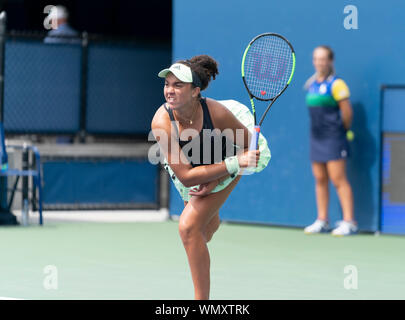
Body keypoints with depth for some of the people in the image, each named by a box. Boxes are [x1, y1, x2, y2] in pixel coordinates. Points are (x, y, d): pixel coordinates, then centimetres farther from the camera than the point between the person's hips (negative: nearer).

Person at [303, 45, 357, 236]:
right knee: (320, 180, 8)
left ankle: (349, 222, -7)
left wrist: (343, 130, 2)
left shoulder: (336, 84, -10)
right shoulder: (311, 84, 12)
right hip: (316, 138, 7)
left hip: (333, 138, -7)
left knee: (338, 180, -9)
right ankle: (322, 221, 14)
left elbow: (347, 112, -9)